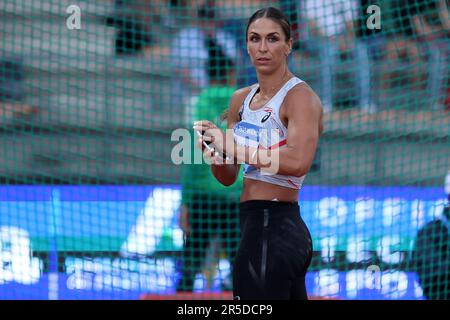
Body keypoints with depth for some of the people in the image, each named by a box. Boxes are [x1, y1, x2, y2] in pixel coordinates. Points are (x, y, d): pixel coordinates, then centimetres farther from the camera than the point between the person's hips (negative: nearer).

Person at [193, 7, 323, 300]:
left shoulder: (300, 96, -10)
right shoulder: (241, 99, 14)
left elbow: (298, 162, -28)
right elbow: (228, 177, 17)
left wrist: (234, 147, -25)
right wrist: (213, 152, -5)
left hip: (271, 232, -9)